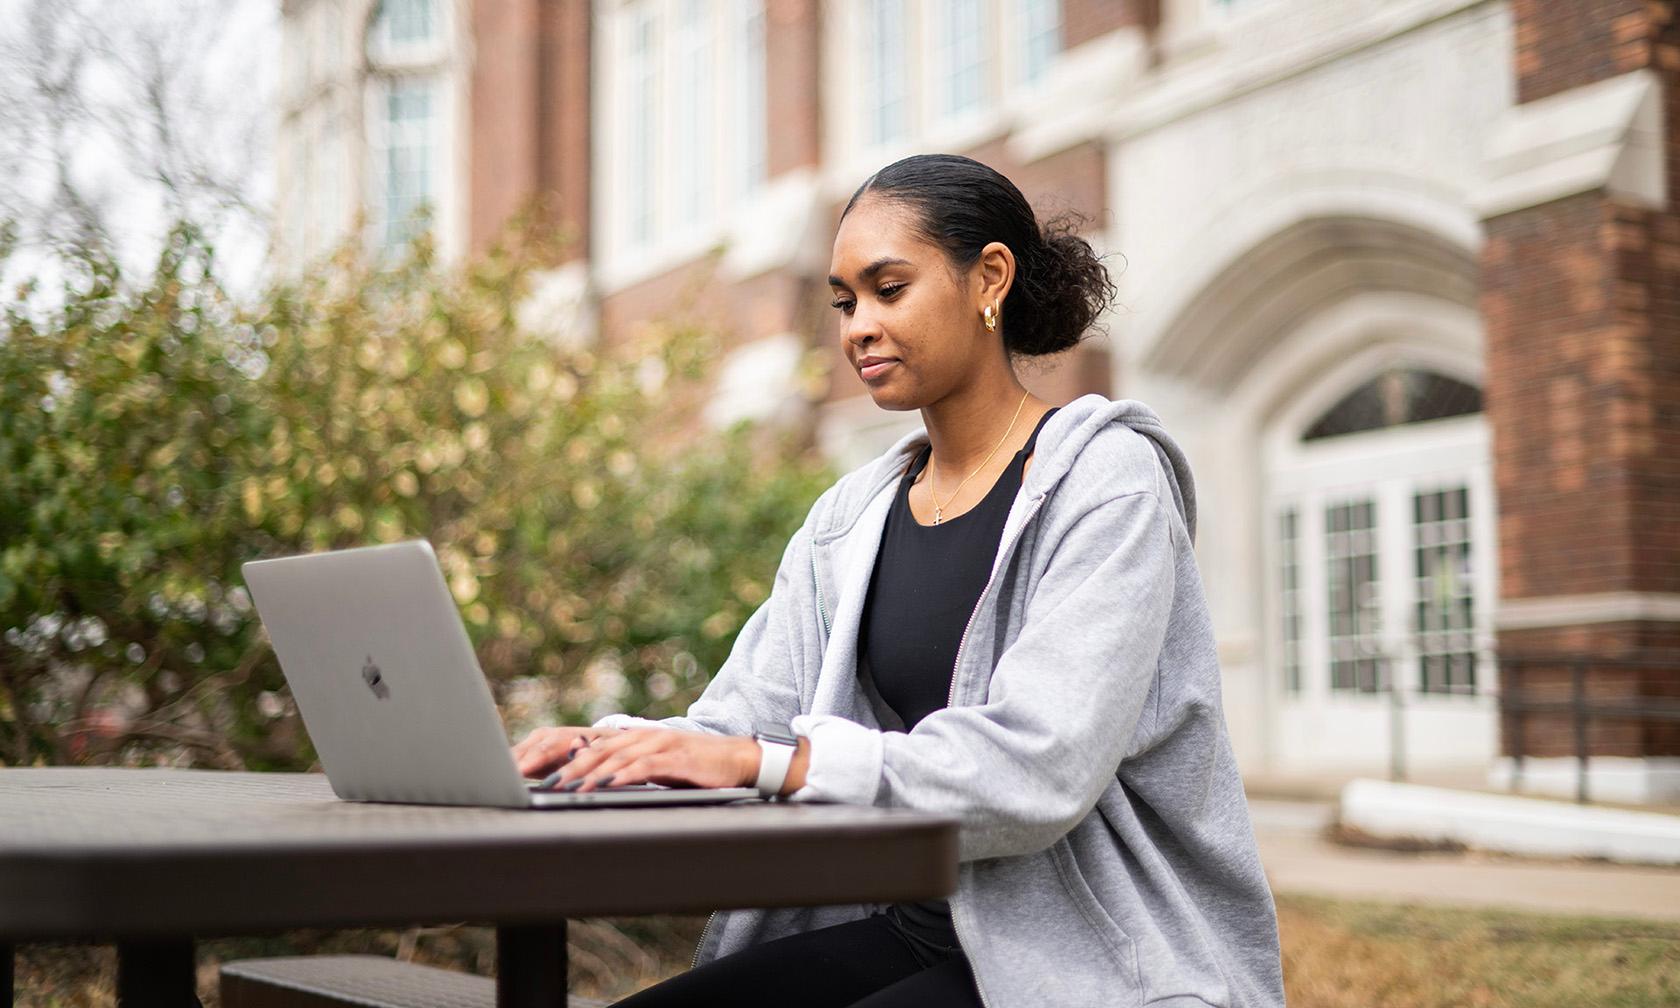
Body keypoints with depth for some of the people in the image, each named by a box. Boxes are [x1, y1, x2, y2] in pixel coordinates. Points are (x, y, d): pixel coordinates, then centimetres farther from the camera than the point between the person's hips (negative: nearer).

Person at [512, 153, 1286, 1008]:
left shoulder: (1107, 484, -9)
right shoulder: (849, 520, 12)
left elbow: (1039, 767, -22)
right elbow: (740, 723, 6)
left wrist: (771, 761, -28)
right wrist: (616, 746, -15)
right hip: (911, 931, 6)